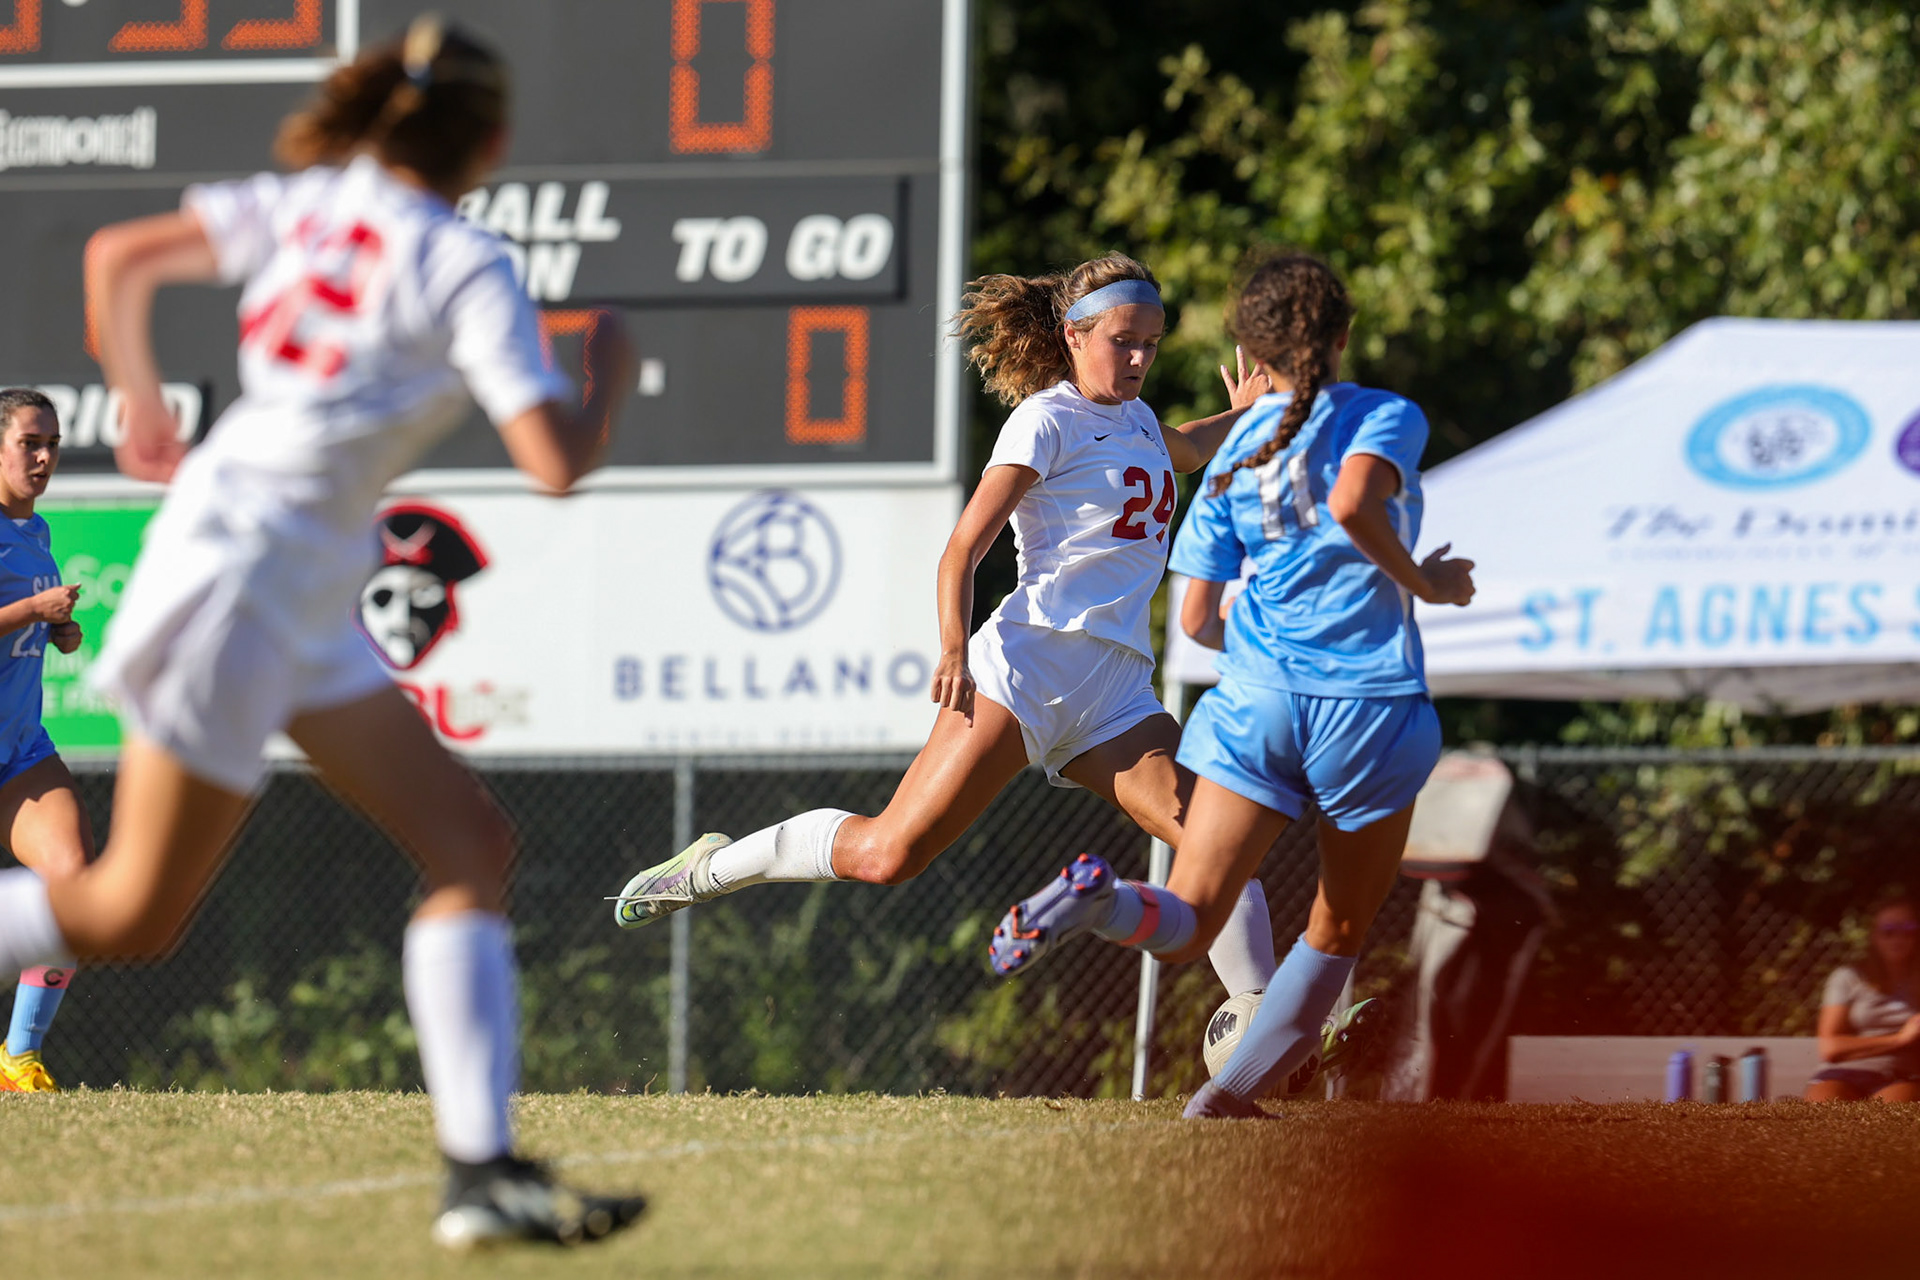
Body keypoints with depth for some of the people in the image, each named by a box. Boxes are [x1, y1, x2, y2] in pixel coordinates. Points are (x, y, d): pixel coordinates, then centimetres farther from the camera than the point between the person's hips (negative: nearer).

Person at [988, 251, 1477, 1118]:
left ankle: (1099, 901, -33)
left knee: (1183, 930, -2)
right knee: (1339, 933, 18)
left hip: (1257, 697, 3)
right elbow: (1353, 503, -19)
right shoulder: (1389, 418, 3)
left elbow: (1195, 617, 13)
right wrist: (1423, 583, -5)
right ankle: (1231, 1091, 13)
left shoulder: (1236, 451, 15)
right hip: (1369, 703, -3)